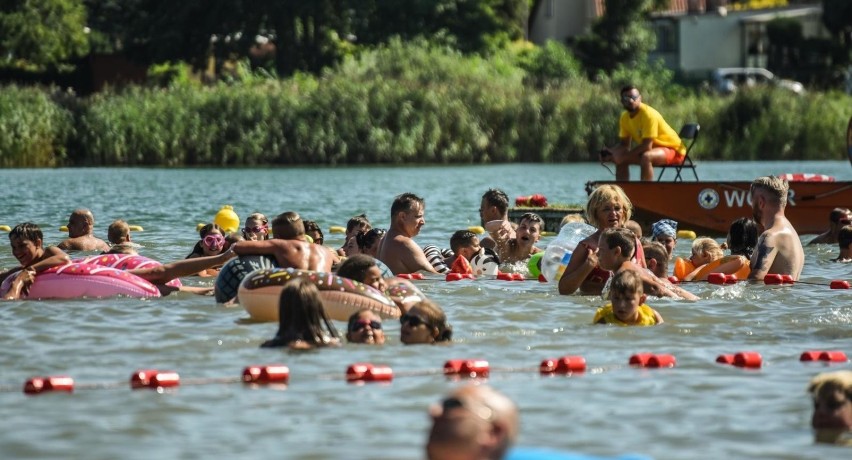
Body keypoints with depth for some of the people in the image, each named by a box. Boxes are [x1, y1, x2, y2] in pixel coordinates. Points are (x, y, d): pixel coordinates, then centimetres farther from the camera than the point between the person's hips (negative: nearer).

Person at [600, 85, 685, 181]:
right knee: (620, 159, 0)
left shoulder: (648, 114, -25)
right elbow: (625, 145, 7)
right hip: (654, 149, 8)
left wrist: (624, 156, -29)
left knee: (646, 157, -36)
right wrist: (611, 151, -13)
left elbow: (647, 146, -29)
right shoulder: (625, 118, -2)